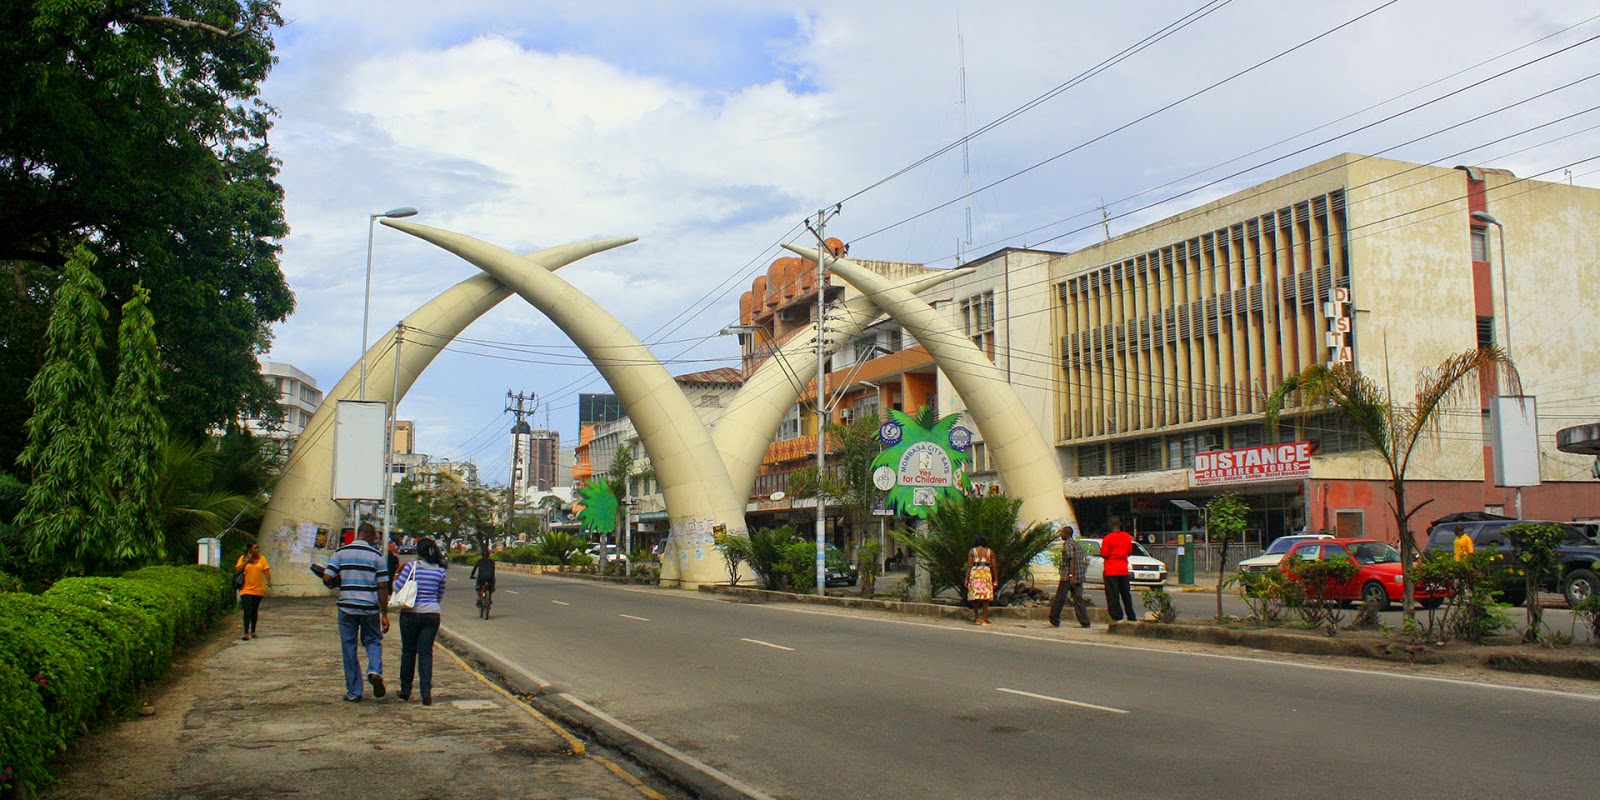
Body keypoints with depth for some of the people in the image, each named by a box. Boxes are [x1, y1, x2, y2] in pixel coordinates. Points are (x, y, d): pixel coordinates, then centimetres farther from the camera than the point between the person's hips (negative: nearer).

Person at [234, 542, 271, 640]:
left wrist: (269, 581, -16)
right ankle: (246, 633, -10)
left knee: (254, 611, 10)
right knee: (247, 611, -11)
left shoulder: (262, 558, 6)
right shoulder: (243, 558, 2)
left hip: (258, 589, 2)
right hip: (246, 589, -2)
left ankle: (253, 631, 24)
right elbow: (237, 570, -7)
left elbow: (266, 570, 0)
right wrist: (247, 561, -13)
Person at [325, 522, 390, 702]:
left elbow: (328, 577, -7)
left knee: (349, 648, 9)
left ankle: (353, 692, 12)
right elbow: (383, 587, -2)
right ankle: (375, 671, -10)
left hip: (347, 606, 1)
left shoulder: (341, 552, 1)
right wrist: (384, 614, 3)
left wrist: (342, 580, 15)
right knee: (373, 641, 18)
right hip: (370, 607, -1)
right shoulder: (377, 555, -1)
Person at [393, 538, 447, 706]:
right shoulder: (440, 571, 4)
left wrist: (395, 577, 15)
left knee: (408, 652, 12)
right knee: (426, 653, 4)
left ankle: (405, 691, 21)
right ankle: (426, 693, -6)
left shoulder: (412, 566, -7)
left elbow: (397, 587, -5)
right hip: (432, 613, 2)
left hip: (411, 613, -2)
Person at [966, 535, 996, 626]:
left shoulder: (972, 551, 5)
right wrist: (995, 580, 12)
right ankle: (984, 619, 0)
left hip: (975, 574, 0)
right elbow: (993, 567, 7)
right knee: (986, 597, 2)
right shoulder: (990, 552, 8)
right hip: (986, 574, 0)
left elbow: (969, 566, -1)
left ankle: (976, 618, 10)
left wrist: (967, 579, 2)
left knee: (975, 597, 8)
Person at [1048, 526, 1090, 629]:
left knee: (1059, 599, 0)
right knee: (1078, 599, 4)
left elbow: (1071, 560, -18)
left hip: (1067, 576, -8)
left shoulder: (1068, 543, -8)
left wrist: (1071, 576, -23)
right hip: (1079, 577, 8)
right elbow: (1085, 560, 18)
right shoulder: (1078, 544, 18)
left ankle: (1054, 621, 5)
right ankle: (1084, 622, -4)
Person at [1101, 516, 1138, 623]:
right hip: (1124, 570, 5)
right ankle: (1131, 617, 17)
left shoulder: (1107, 538, -13)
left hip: (1111, 571, -5)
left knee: (1113, 596, -2)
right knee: (1126, 594, 13)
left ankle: (1117, 617, -6)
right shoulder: (1127, 537, 3)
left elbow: (1104, 554, -11)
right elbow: (1129, 552, 12)